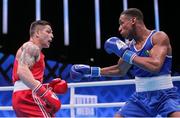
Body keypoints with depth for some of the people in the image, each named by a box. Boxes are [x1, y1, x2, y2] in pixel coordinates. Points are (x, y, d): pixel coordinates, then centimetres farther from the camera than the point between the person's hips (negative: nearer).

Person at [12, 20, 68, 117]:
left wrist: (48, 86, 15)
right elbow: (22, 71, -22)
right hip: (28, 97, -11)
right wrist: (46, 93, -29)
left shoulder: (32, 49, 28)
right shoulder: (31, 47, -3)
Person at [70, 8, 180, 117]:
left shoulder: (159, 37, -11)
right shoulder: (130, 46, 6)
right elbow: (120, 70, 22)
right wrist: (91, 70, 19)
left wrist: (125, 53, -21)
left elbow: (155, 66, -28)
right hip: (141, 97, 6)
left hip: (164, 96, -5)